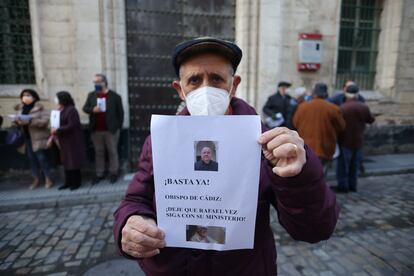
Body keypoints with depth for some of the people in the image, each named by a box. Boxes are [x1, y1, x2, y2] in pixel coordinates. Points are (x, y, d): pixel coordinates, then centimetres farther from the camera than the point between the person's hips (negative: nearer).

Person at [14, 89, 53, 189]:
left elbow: (45, 121, -18)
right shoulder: (21, 108, 11)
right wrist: (17, 121, -4)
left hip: (38, 137, -6)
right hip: (27, 137, 6)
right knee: (31, 158, 9)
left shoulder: (40, 108, -8)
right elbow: (19, 121, 19)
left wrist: (29, 121, -24)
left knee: (41, 157, -5)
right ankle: (36, 179, 21)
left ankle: (48, 179, 6)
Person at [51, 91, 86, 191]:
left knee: (73, 161, -1)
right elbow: (60, 124, 16)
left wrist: (57, 130, -18)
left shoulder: (71, 110, -15)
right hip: (65, 140, 9)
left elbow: (71, 126, -22)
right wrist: (54, 131, 0)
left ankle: (76, 182, 11)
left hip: (73, 140, -9)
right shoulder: (62, 111, 12)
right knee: (66, 161, 13)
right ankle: (68, 182, 23)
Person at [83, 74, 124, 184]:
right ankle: (99, 174, 21)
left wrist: (118, 127, -5)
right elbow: (85, 108, 11)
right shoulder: (91, 95, 9)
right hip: (96, 130, 4)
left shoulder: (114, 96, -4)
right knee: (98, 153, 11)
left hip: (111, 130, -4)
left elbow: (120, 112, -2)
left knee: (112, 152, 6)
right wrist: (92, 110, -12)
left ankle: (113, 173, 18)